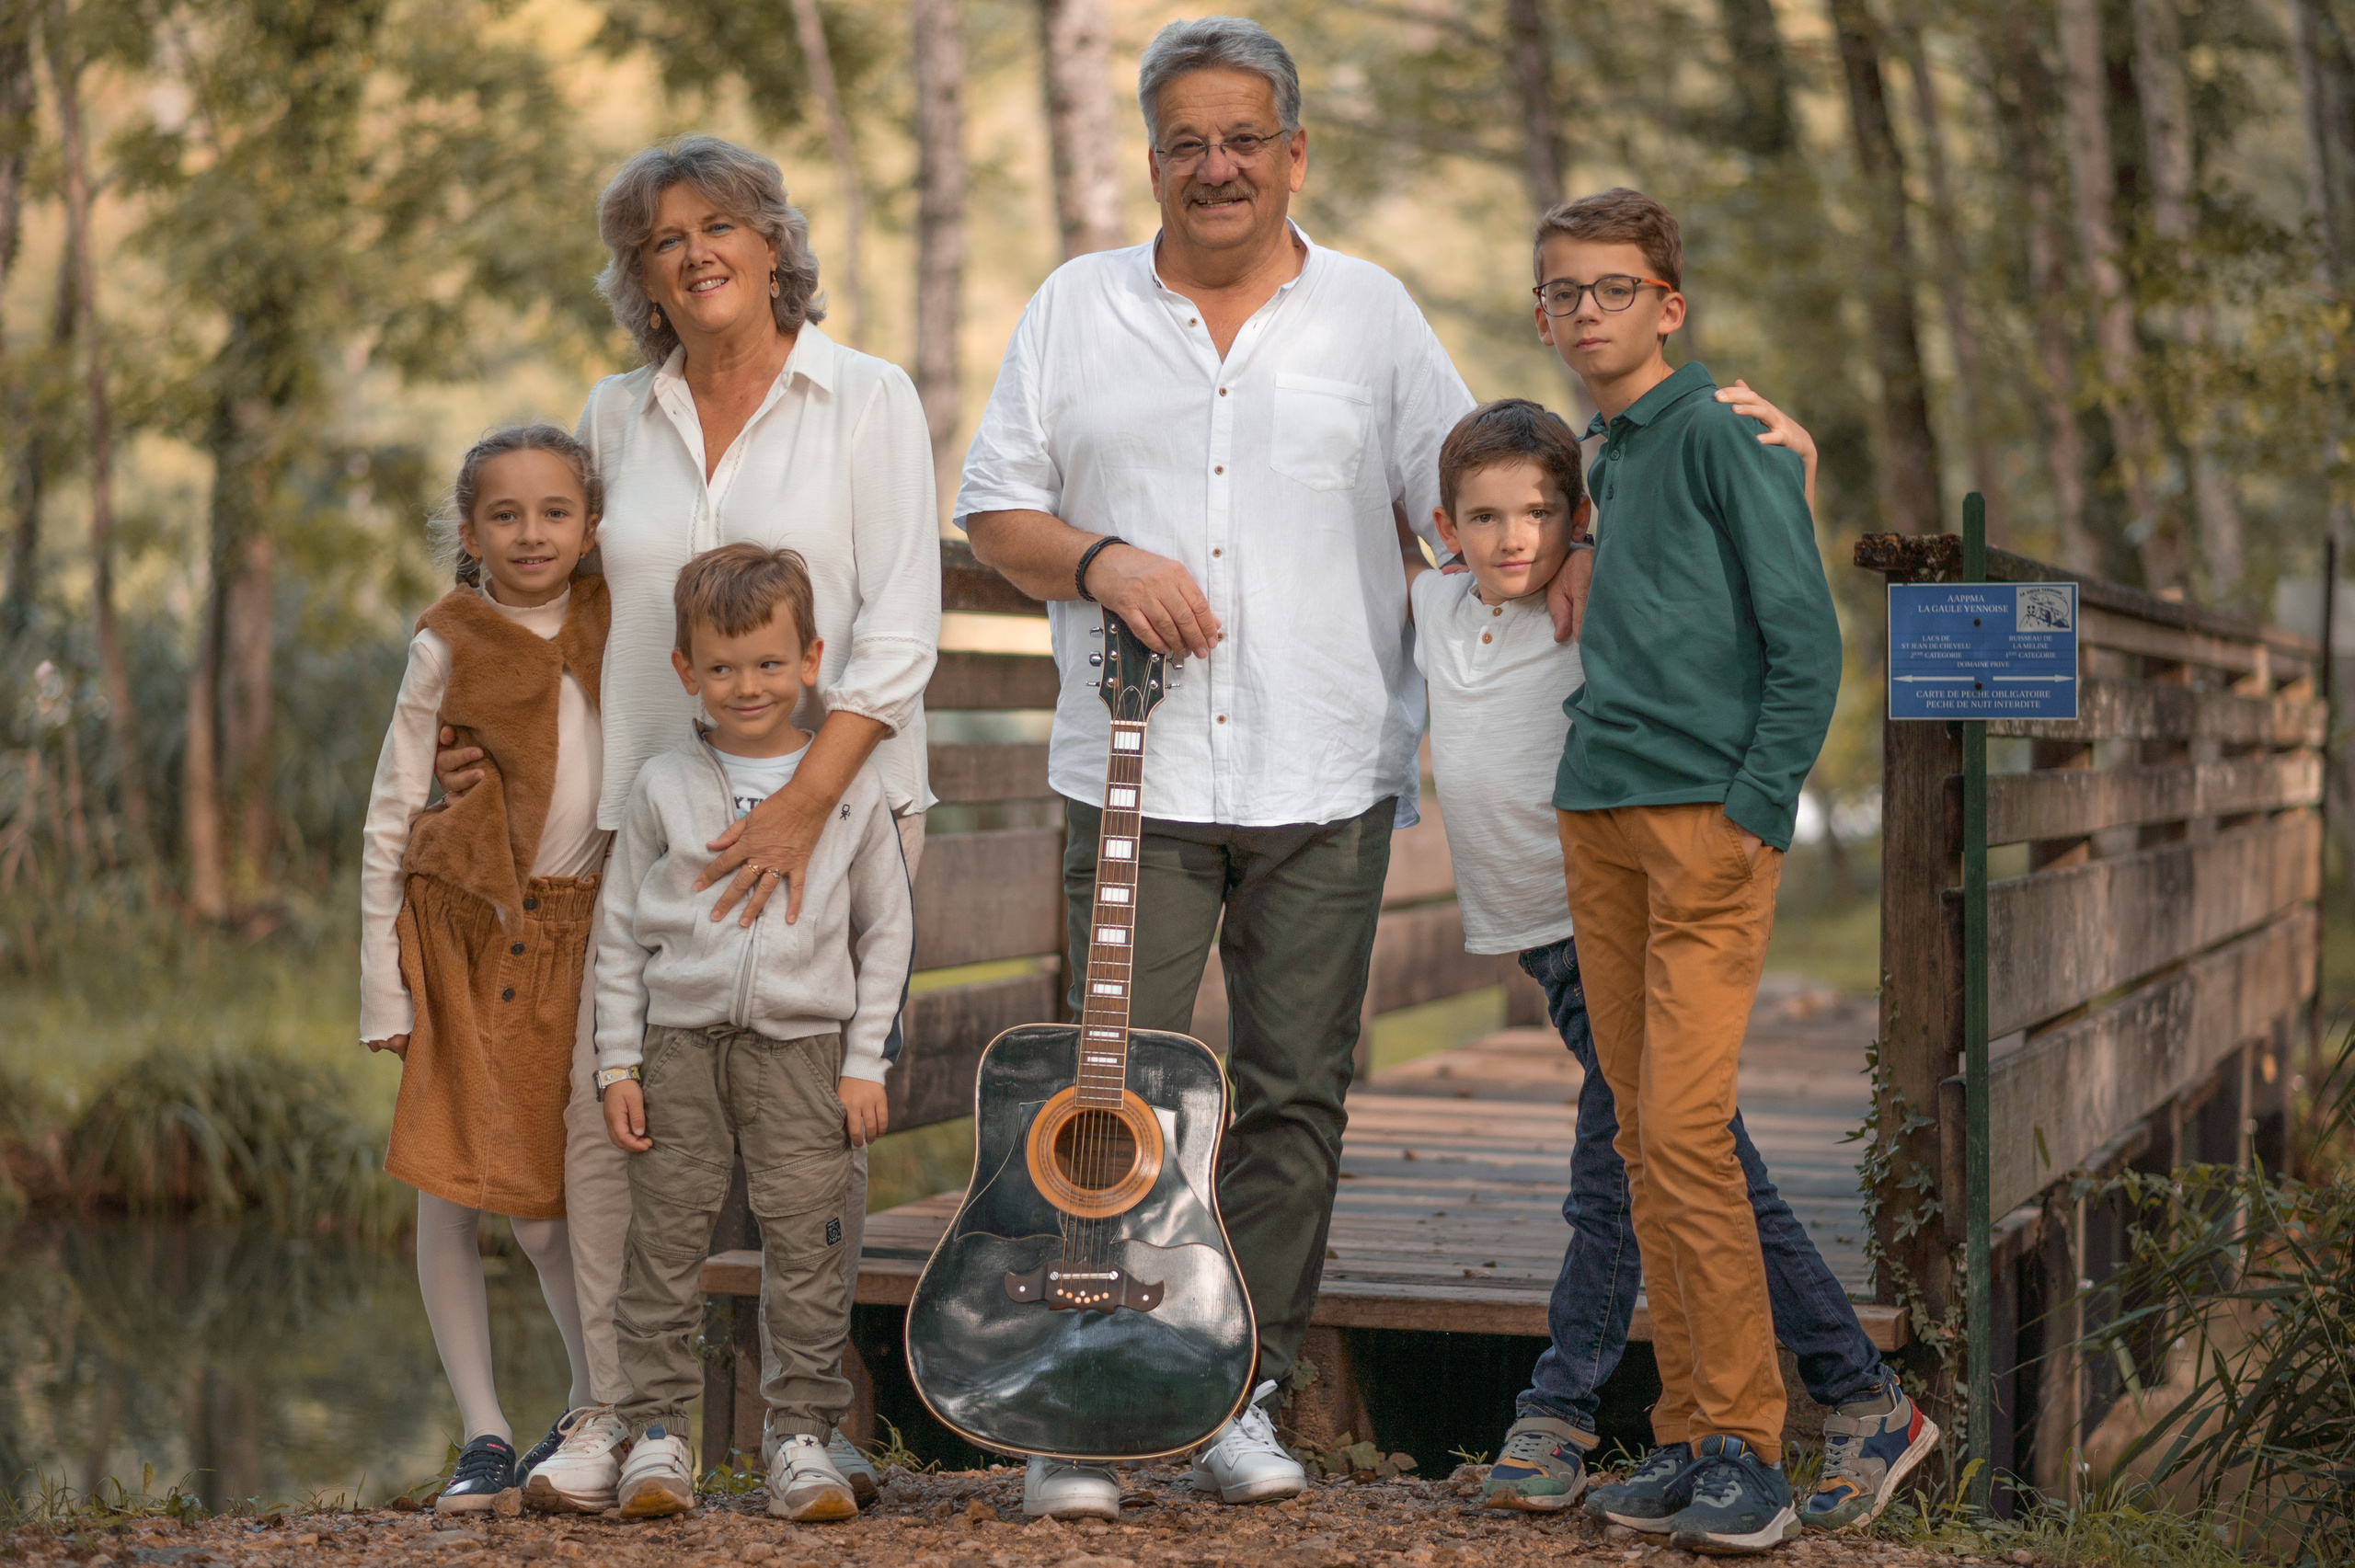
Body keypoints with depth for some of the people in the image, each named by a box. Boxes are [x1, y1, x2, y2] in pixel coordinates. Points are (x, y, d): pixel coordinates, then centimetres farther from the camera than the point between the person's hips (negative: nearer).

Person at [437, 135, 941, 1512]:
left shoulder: (866, 400, 0)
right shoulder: (618, 420, 12)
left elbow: (899, 632, -7)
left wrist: (804, 804, -16)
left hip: (835, 801, -3)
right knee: (605, 1103, -6)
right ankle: (615, 1415, 4)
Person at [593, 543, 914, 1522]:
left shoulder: (851, 786, 3)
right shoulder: (664, 787, 3)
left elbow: (887, 931, 7)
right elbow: (619, 931, 7)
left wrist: (865, 1064, 1)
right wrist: (619, 1066, 2)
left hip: (803, 1045, -1)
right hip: (681, 1043, 1)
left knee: (805, 1238, -3)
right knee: (665, 1234, 1)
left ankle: (802, 1434, 5)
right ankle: (658, 1433, 9)